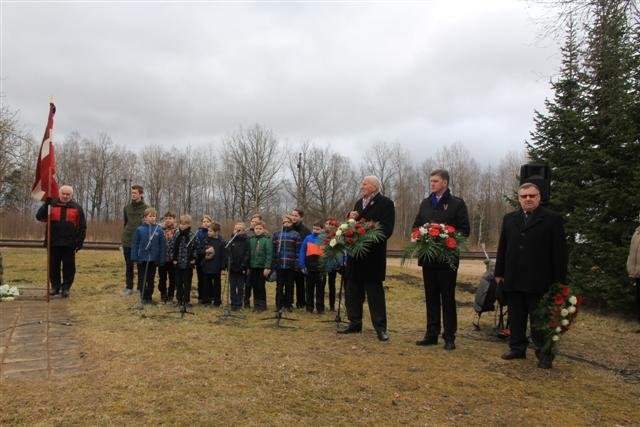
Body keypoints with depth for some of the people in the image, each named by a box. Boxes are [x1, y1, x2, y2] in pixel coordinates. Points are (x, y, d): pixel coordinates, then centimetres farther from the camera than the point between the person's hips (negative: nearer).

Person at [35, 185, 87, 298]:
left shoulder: (77, 208, 6)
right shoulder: (52, 205, 7)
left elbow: (82, 226, 6)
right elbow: (39, 217, -3)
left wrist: (80, 241, 0)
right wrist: (46, 205, -17)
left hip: (69, 244, -1)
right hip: (53, 243, 1)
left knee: (68, 267, 1)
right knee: (54, 266, 9)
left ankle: (66, 288, 10)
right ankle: (55, 286, 21)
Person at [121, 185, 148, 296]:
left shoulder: (146, 208, -4)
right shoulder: (127, 208, 8)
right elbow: (125, 223, 16)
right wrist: (125, 235, 11)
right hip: (127, 241, 4)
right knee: (128, 266, 11)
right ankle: (129, 287, 21)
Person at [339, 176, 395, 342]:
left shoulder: (386, 203, -6)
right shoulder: (359, 203, 16)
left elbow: (387, 229, -14)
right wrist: (352, 218, -4)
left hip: (373, 254, -7)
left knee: (374, 290, -2)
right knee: (353, 289, 10)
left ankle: (380, 327, 6)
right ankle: (355, 323, 21)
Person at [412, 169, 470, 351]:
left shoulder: (457, 204, -3)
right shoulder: (425, 203, 13)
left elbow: (464, 230, -7)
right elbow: (416, 226, 16)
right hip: (428, 257, 5)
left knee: (448, 298, 3)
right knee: (431, 298, 11)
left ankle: (449, 337, 11)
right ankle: (432, 334, 20)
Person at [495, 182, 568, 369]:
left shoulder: (552, 219, -2)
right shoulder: (509, 219, 12)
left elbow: (560, 252, -4)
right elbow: (502, 248, 14)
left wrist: (559, 280, -8)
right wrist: (499, 273, 11)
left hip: (539, 281, -4)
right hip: (513, 281, 4)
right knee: (516, 318, 12)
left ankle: (544, 354, 14)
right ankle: (517, 348, 23)